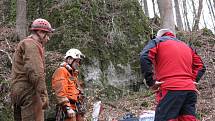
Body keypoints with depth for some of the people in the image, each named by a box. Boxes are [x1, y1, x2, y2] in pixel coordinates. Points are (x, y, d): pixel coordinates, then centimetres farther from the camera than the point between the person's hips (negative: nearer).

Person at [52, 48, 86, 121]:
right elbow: (60, 92, -17)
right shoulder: (61, 71, -7)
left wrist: (81, 105, 23)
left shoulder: (73, 74, 24)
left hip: (77, 108, 10)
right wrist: (67, 108, -23)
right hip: (69, 108, -10)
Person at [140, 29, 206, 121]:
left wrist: (151, 82, -6)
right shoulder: (187, 46, 31)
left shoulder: (157, 41, 13)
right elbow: (200, 66, 27)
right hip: (190, 89, 6)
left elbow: (145, 58, -7)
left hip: (170, 89, -6)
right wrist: (192, 80, 19)